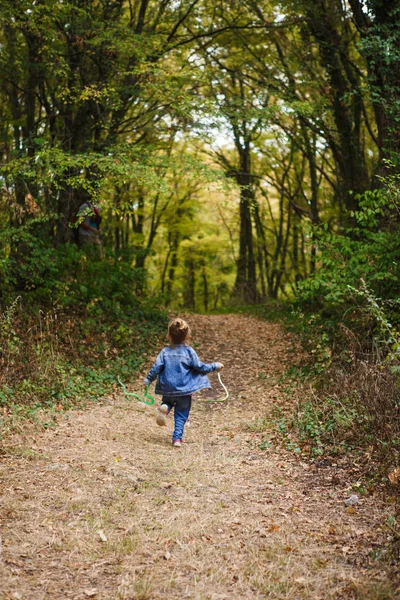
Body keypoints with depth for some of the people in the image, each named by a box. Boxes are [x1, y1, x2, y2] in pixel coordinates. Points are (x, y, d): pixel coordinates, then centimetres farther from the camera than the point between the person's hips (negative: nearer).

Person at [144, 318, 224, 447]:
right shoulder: (189, 351, -9)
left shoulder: (165, 352, -4)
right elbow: (200, 367, -7)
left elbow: (156, 368, -3)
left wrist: (148, 380, 10)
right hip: (184, 390, -1)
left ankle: (164, 408, -5)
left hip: (168, 389, 2)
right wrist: (215, 366, 6)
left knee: (167, 402, 30)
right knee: (181, 415, 11)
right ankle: (177, 438, 5)